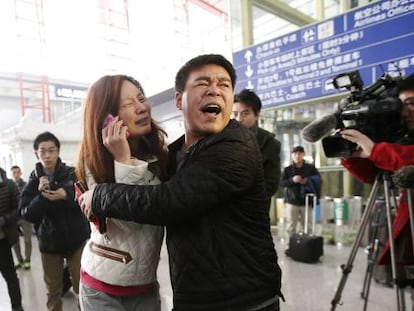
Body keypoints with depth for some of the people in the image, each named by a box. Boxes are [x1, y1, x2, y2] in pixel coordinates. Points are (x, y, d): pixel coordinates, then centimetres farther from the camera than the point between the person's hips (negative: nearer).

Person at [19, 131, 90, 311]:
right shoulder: (33, 180, -2)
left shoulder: (73, 174, -8)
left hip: (76, 239, -2)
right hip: (48, 242, 2)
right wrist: (41, 195, -23)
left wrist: (67, 195, -30)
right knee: (53, 291, 16)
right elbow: (26, 214, -8)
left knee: (82, 288, 5)